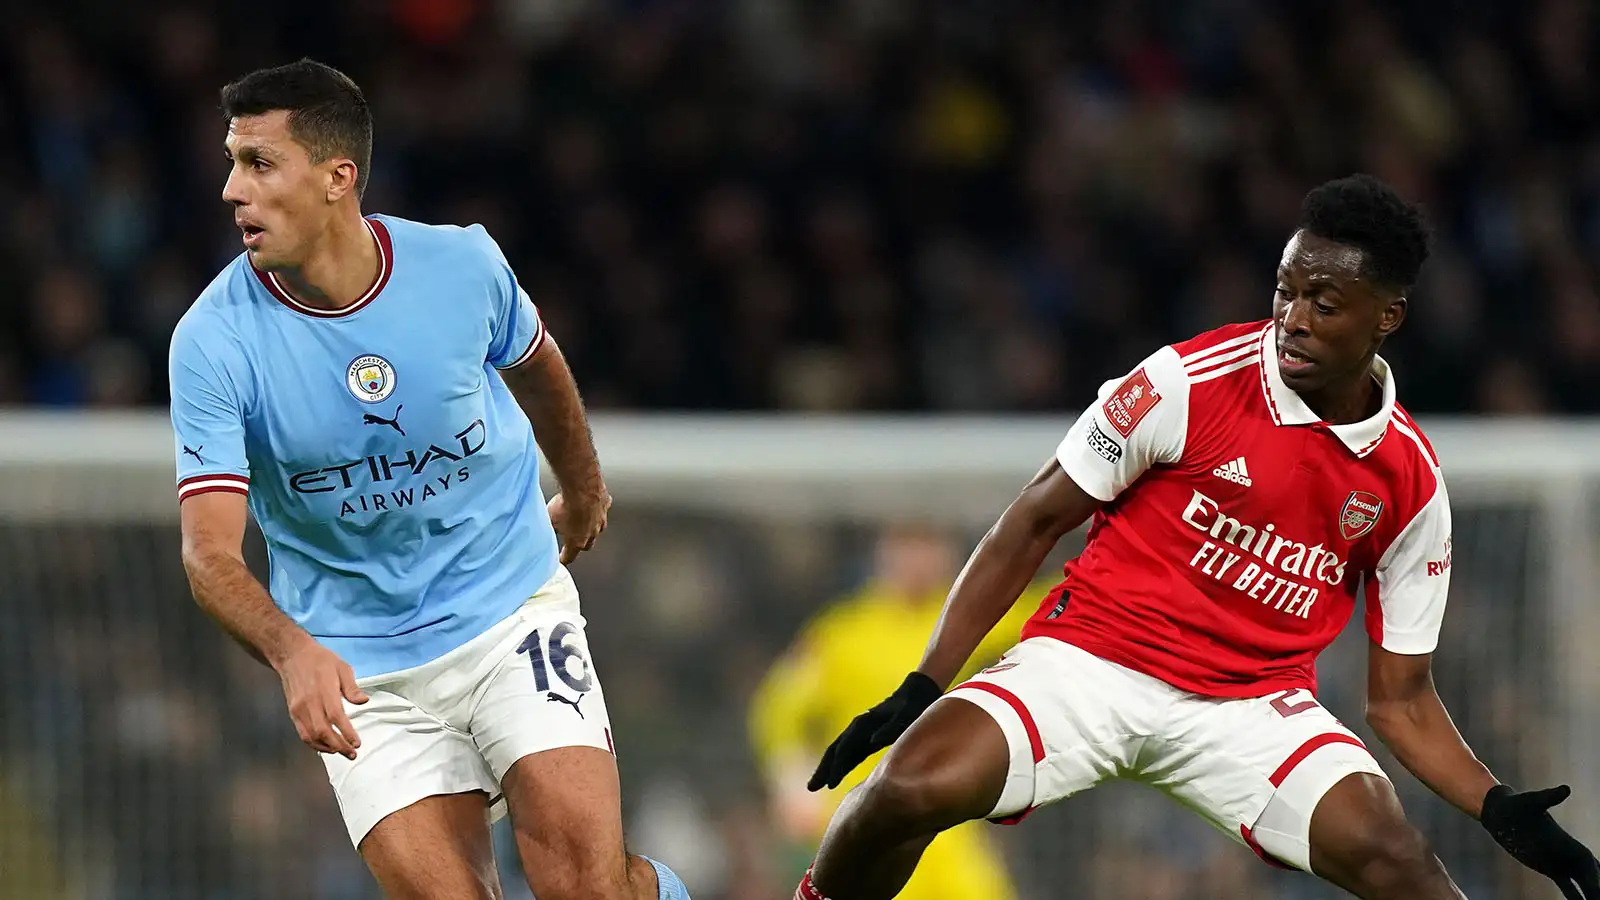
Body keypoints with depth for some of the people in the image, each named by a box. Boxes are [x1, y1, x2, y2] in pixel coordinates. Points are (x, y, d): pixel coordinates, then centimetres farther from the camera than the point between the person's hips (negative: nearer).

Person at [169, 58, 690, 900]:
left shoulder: (461, 264, -10)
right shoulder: (213, 341, -15)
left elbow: (534, 364, 14)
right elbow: (211, 553, -19)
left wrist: (583, 488, 31)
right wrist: (294, 653, -38)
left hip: (512, 612, 0)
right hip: (358, 672, 0)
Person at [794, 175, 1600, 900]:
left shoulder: (1409, 481, 1)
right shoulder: (1193, 381, -9)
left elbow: (1399, 699, 9)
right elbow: (1035, 522, -1)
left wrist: (1499, 809, -8)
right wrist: (920, 689, -5)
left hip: (1255, 705, 2)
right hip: (1094, 655, -2)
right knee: (913, 787, -28)